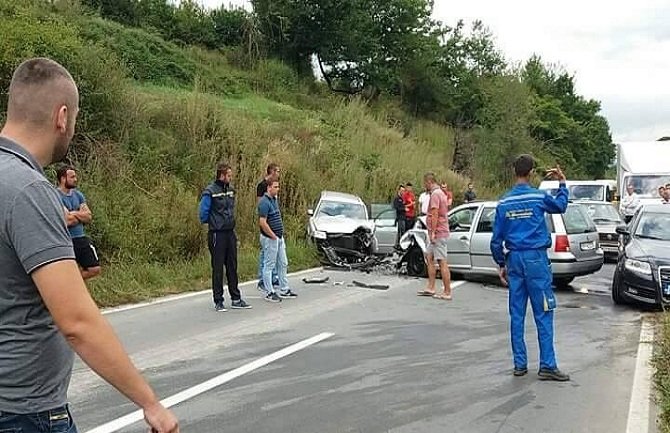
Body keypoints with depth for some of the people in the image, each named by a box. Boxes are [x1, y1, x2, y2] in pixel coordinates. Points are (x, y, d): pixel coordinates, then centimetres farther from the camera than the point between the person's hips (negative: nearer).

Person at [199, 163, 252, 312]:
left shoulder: (231, 189, 9)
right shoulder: (210, 192, -13)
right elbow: (203, 213, -11)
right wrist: (213, 222, 1)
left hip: (230, 233, 7)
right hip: (217, 234, -7)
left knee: (232, 267, 12)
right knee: (218, 268, 1)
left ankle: (236, 299, 20)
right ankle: (218, 301, 9)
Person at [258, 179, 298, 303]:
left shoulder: (274, 199, 12)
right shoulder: (264, 202, -18)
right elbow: (262, 223, -24)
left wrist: (280, 236, 15)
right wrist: (273, 236, -18)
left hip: (279, 237, 10)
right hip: (270, 239, -10)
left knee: (283, 264, 15)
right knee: (269, 265, -1)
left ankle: (284, 290, 24)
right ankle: (269, 293, 7)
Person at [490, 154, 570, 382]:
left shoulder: (504, 203, 4)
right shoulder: (539, 197, -6)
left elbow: (496, 239, 5)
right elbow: (560, 206, 17)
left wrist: (502, 264, 14)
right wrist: (562, 184, 31)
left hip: (514, 260, 4)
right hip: (536, 258, -4)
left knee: (517, 314, 8)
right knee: (543, 313, -2)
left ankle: (520, 364, 12)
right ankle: (547, 365, -3)